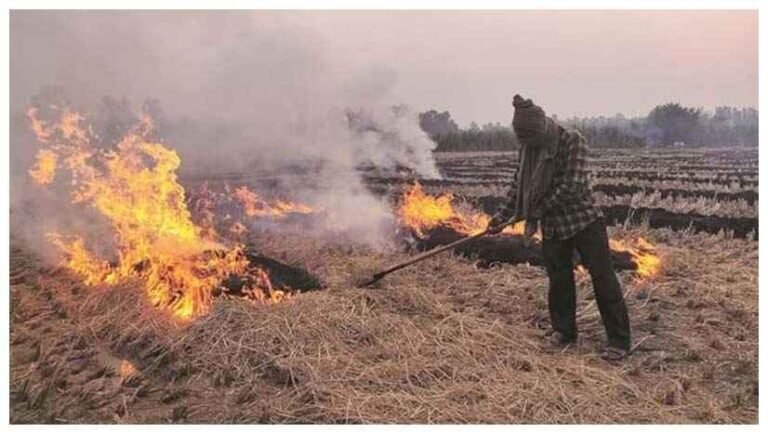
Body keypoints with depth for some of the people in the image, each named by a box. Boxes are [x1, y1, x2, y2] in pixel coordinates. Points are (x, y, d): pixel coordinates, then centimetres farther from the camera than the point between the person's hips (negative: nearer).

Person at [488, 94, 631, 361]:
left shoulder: (572, 141, -14)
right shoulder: (527, 149, 3)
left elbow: (571, 186, -21)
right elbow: (521, 188, 12)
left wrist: (537, 212, -17)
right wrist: (504, 216, 5)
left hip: (585, 221, -5)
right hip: (552, 227, 5)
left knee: (603, 278, -2)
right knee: (559, 279, 12)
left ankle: (619, 340, 8)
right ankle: (563, 331, 29)